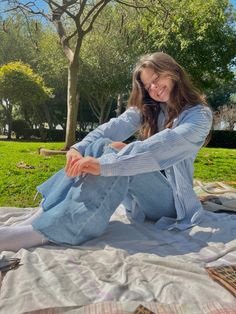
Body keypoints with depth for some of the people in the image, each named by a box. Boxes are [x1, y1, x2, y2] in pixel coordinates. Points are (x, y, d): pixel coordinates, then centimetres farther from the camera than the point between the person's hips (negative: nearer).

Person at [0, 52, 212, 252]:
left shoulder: (199, 114, -8)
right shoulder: (148, 107, 8)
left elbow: (165, 146, -29)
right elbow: (115, 127, -11)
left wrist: (105, 164, -40)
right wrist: (80, 148, -30)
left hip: (171, 200, -4)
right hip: (143, 195, 5)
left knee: (119, 161, -33)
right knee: (100, 146, -21)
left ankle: (42, 233, -37)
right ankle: (41, 218, -30)